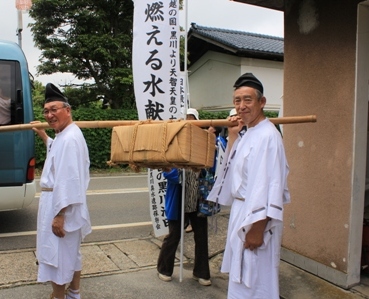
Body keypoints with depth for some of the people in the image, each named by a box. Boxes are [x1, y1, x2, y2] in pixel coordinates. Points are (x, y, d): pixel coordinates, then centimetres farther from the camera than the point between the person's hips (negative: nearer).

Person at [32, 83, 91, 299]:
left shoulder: (69, 138, -22)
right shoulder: (65, 135, 11)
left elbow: (68, 180, -27)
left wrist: (59, 214, -26)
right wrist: (43, 136, 36)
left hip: (60, 205, -11)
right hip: (65, 203, 11)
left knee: (57, 255, 2)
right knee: (71, 252, 21)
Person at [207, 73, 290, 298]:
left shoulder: (267, 136, -20)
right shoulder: (246, 133, 9)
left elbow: (270, 185, -23)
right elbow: (233, 169, 14)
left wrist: (257, 228, -23)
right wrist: (233, 137, 4)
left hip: (256, 216, -9)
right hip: (241, 210, 9)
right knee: (242, 276, 22)